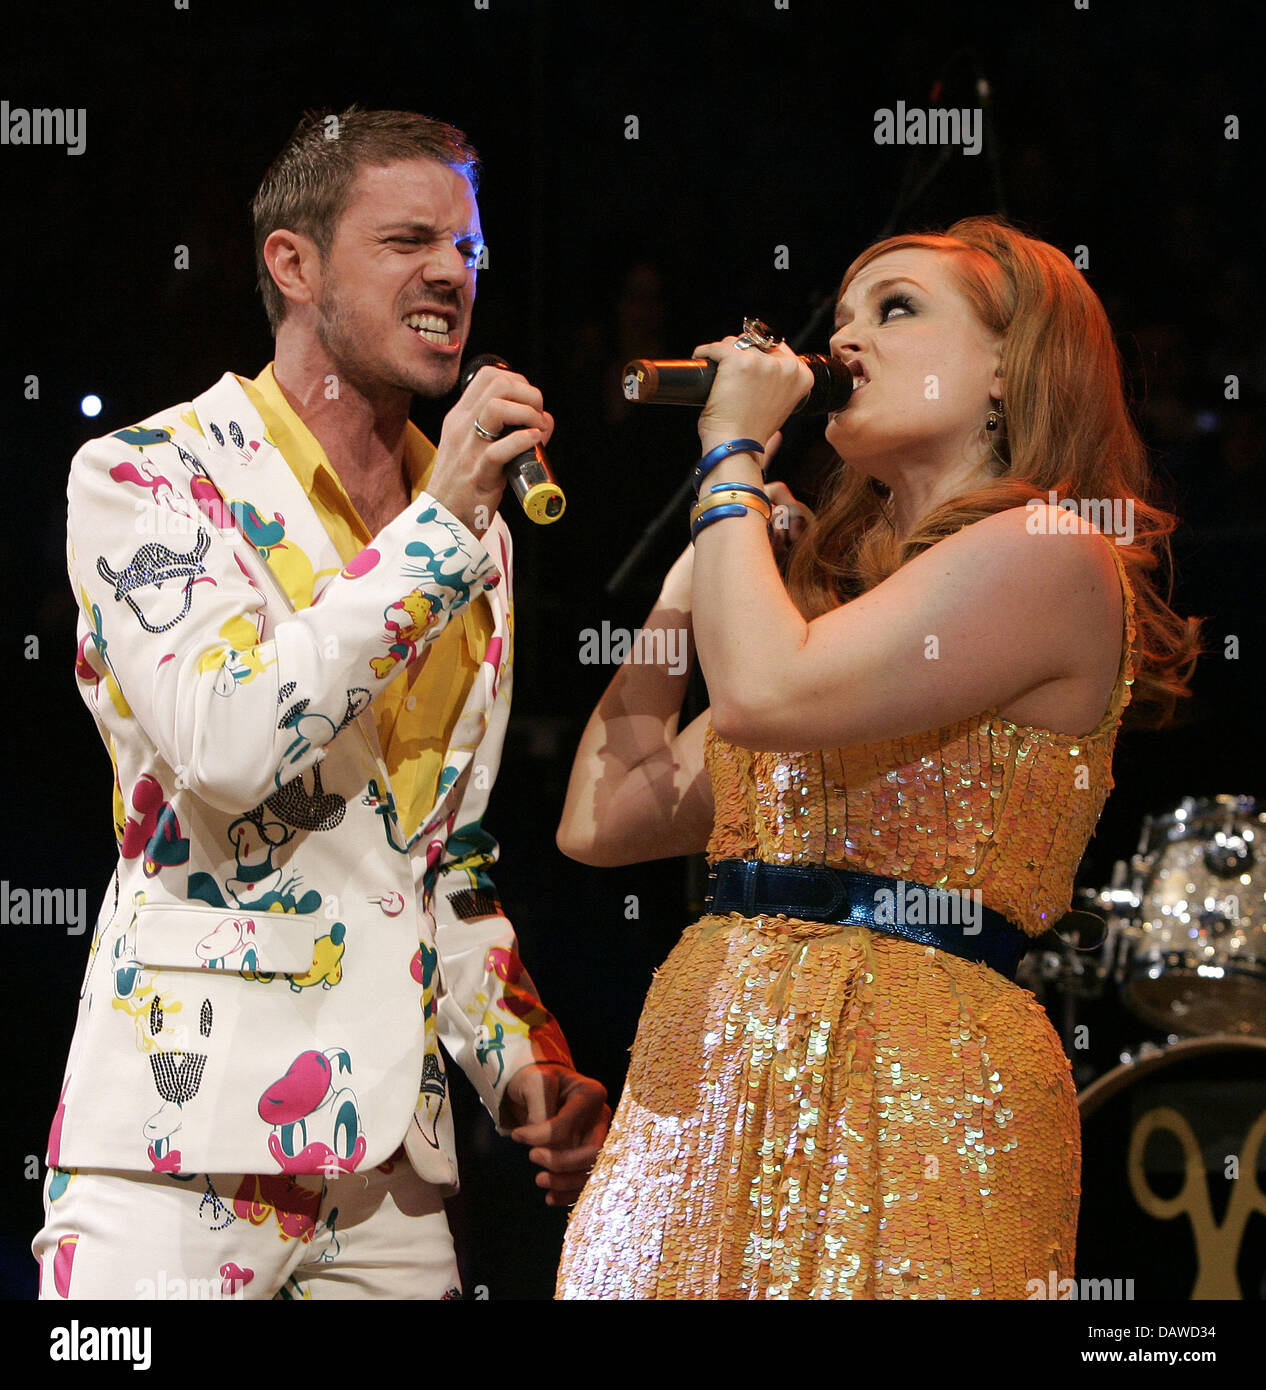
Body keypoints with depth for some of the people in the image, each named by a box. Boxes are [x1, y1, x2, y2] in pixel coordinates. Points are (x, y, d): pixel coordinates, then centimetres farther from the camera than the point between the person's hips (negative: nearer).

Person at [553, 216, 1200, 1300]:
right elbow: (602, 820, 20)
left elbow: (763, 692, -17)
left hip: (909, 1077, -7)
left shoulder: (1051, 556, -4)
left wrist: (732, 455, -3)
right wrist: (699, 561, 21)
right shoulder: (827, 583, 23)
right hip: (708, 1069, 7)